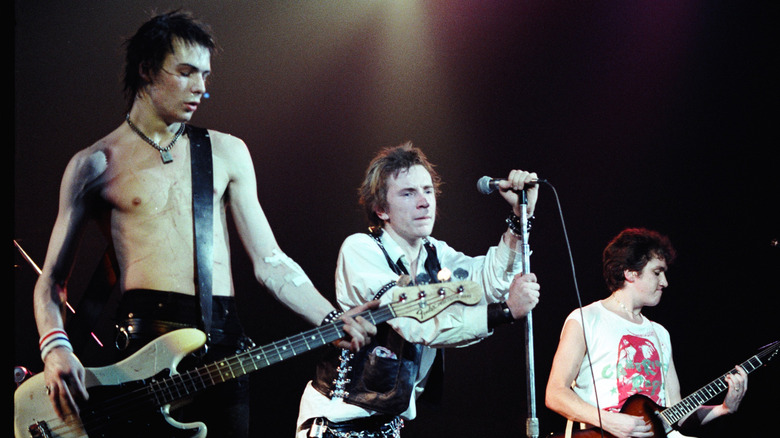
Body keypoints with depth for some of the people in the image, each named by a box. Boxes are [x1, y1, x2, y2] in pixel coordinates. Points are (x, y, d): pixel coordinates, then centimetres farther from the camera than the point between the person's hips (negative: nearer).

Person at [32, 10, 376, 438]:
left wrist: (332, 319, -3)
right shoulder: (95, 164, 6)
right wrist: (56, 350, -14)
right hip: (144, 338, -3)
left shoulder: (227, 152, 16)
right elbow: (51, 279, 6)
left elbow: (269, 263, 12)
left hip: (223, 339, 3)